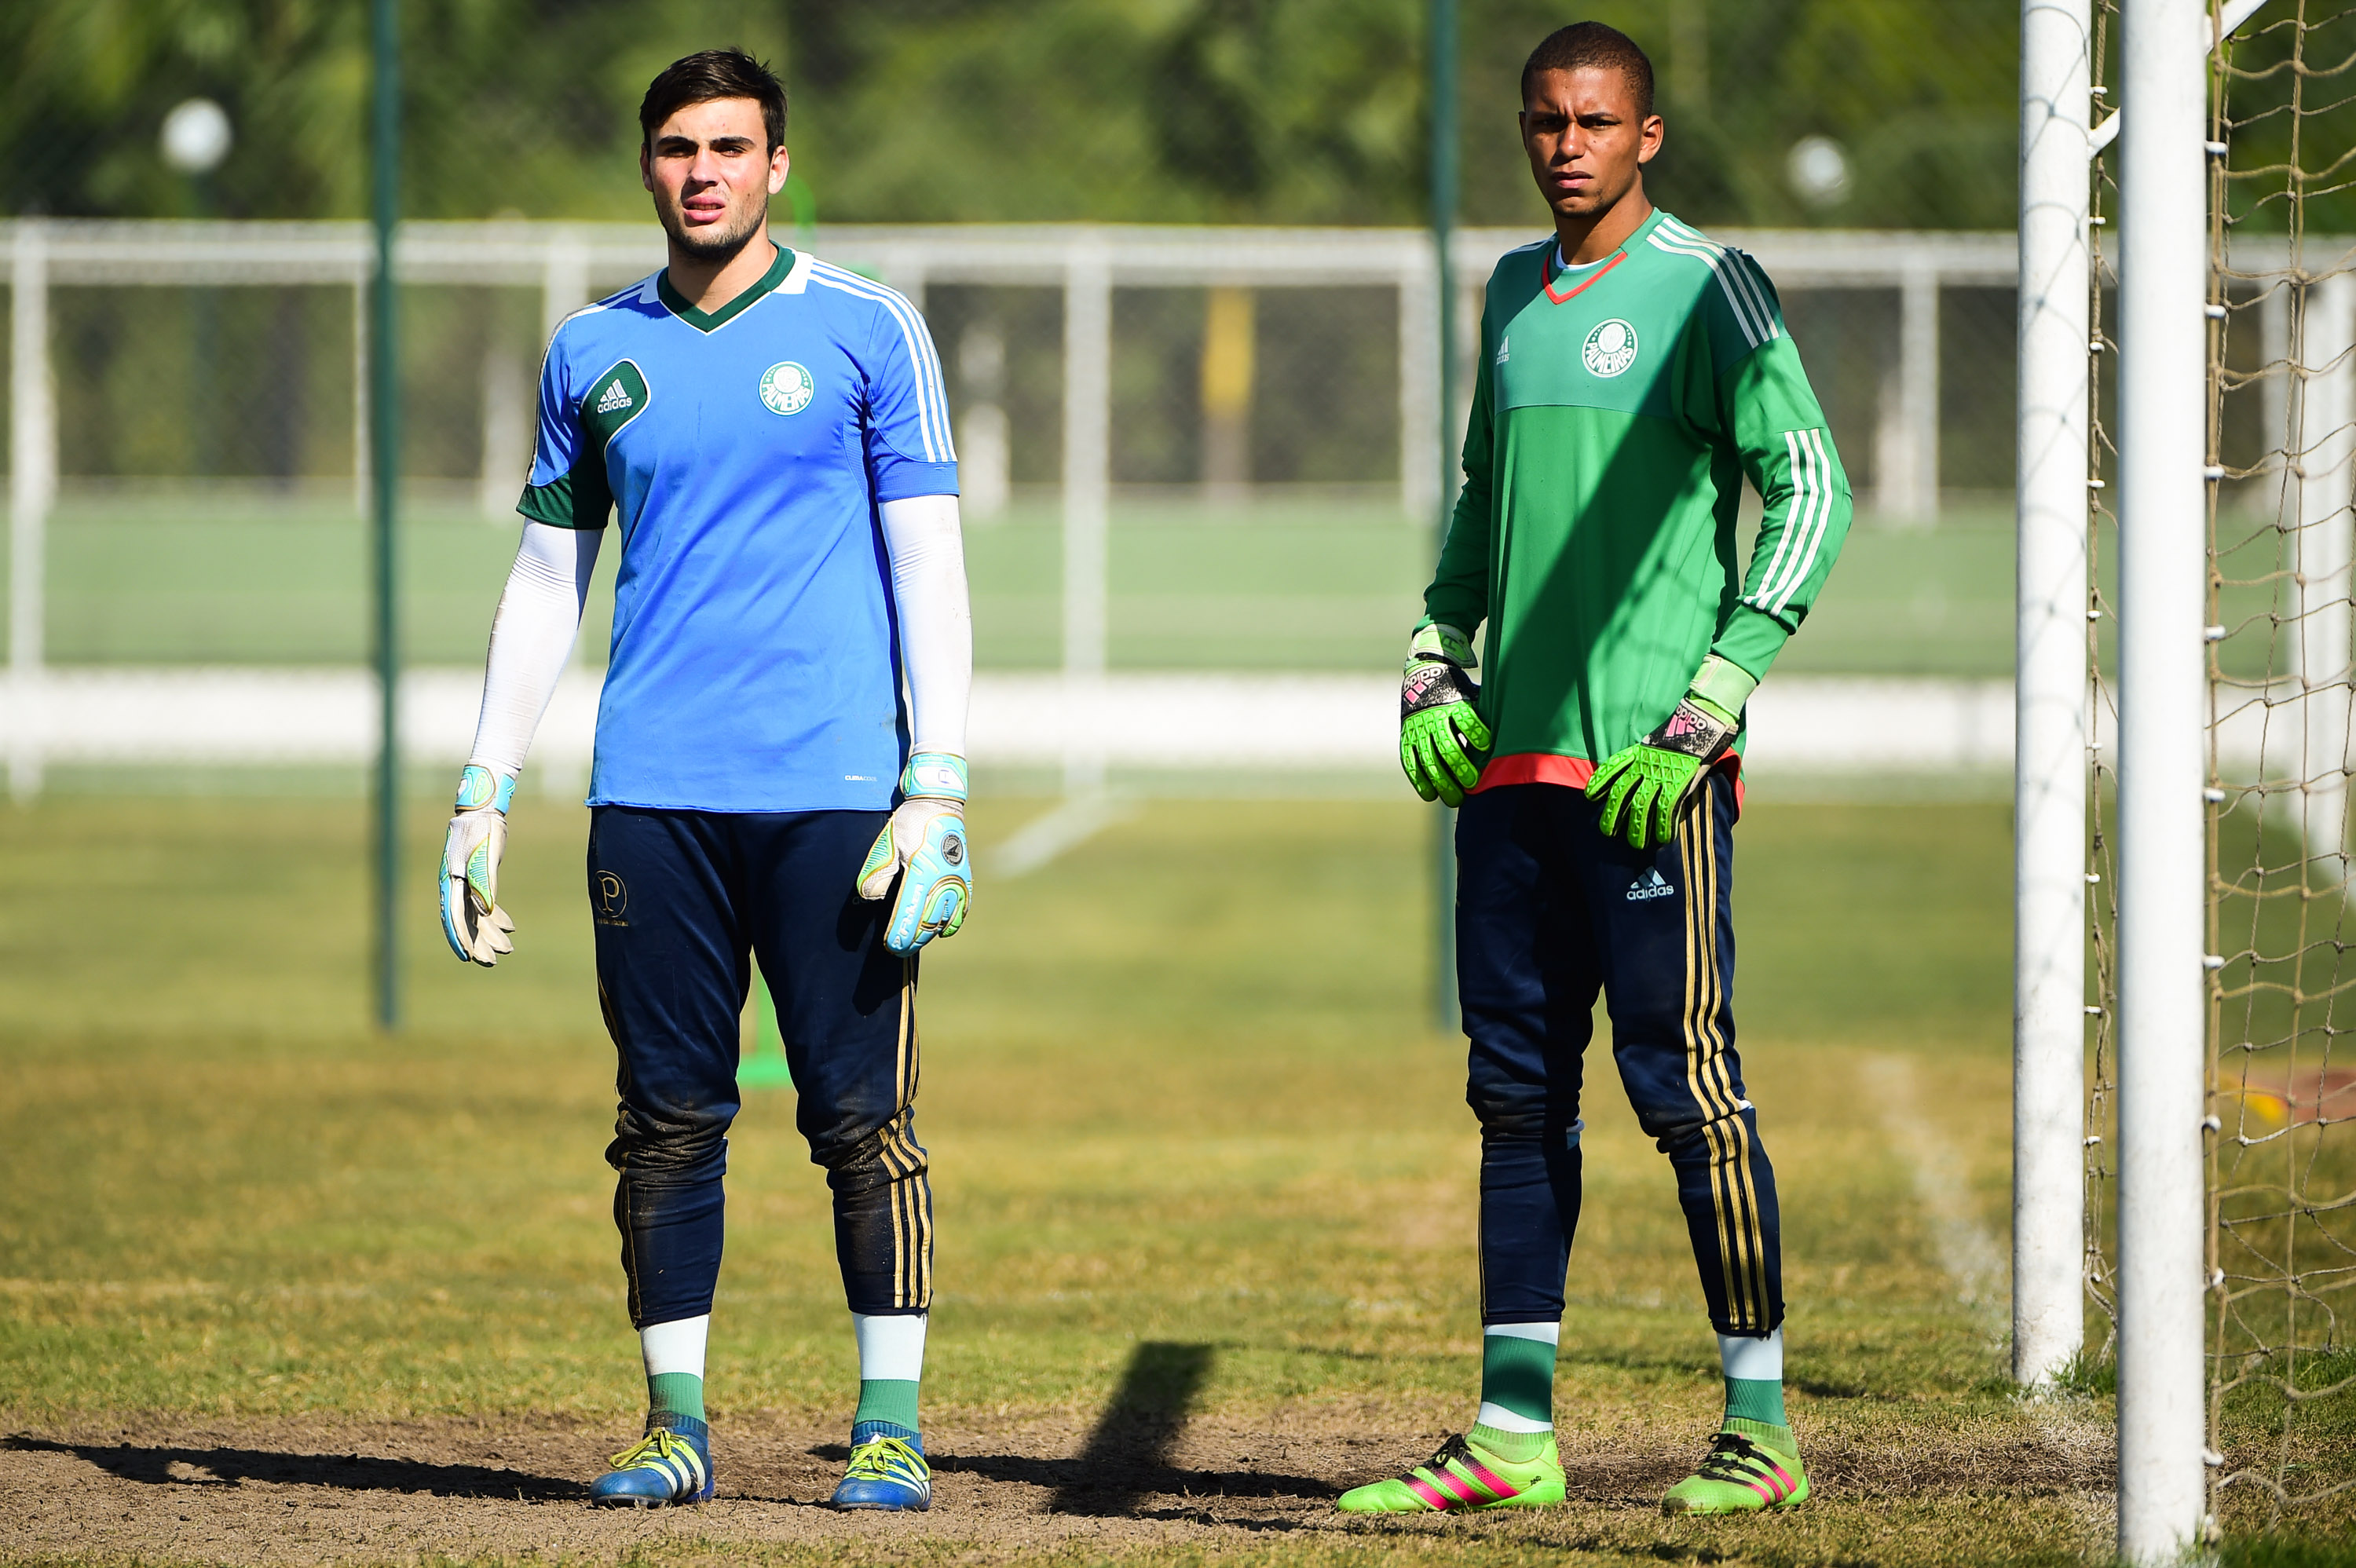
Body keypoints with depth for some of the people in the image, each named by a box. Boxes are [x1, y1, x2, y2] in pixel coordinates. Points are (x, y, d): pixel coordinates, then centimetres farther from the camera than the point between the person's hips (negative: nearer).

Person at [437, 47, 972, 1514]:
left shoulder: (866, 331, 2)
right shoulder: (595, 352, 13)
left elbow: (929, 567, -1)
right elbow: (547, 584, 18)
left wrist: (938, 786, -10)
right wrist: (484, 794, 11)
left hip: (830, 788, -3)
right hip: (653, 794, 3)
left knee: (863, 1115, -4)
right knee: (668, 1116, 4)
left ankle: (891, 1425, 1)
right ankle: (677, 1423, 10)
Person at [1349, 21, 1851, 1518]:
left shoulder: (1708, 287, -5)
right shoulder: (1516, 291, 17)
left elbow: (1811, 490, -12)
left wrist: (1709, 711, -17)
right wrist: (1436, 661, 15)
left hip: (1651, 767, -7)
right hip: (1510, 762, 7)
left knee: (1684, 1081, -7)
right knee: (1519, 1091, 7)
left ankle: (1762, 1423, 0)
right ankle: (1512, 1434, 11)